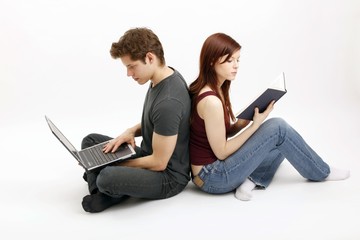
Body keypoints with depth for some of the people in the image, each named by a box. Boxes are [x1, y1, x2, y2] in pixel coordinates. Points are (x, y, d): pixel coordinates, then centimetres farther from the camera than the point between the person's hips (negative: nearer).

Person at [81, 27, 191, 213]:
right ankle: (101, 193, -7)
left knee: (107, 178, -35)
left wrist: (116, 165, -12)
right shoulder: (163, 76, -1)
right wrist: (132, 131, -2)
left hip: (168, 176, -10)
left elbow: (159, 163, -24)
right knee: (90, 141, 12)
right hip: (149, 155, 10)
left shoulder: (169, 102, -30)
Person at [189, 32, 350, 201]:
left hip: (214, 166, 9)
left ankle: (252, 179, -4)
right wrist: (255, 125, -15)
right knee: (277, 128, -11)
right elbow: (221, 152, -19)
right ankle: (320, 172, 10)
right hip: (212, 178, -9)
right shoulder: (211, 101, -25)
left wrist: (245, 122, -5)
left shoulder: (213, 90, 5)